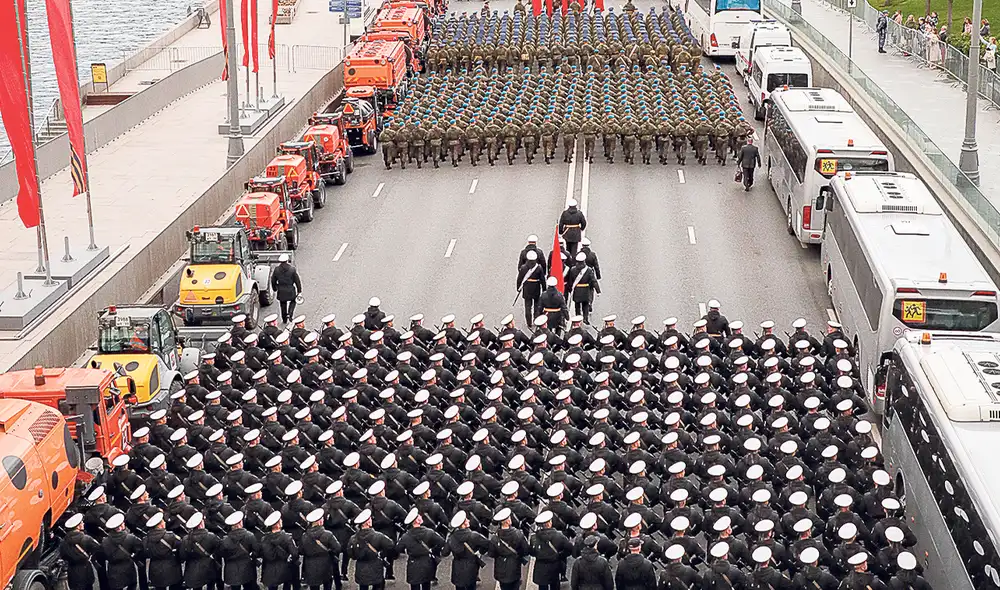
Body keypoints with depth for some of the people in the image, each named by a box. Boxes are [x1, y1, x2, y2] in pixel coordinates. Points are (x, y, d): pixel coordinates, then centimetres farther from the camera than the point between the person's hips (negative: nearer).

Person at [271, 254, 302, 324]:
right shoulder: (292, 269, -9)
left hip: (281, 291, 2)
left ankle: (284, 319, 22)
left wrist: (275, 289, 22)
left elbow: (273, 281, 7)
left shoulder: (276, 270, -3)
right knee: (293, 301, 21)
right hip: (290, 291, -2)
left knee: (283, 305, 15)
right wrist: (299, 291, 2)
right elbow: (297, 281, -6)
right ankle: (290, 314, 2)